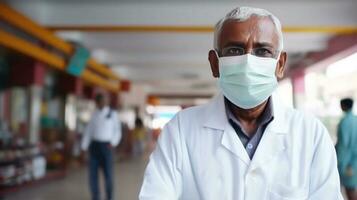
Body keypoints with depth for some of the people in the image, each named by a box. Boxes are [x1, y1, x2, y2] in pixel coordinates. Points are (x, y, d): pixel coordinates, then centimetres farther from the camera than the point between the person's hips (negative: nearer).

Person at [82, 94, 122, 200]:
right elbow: (88, 130, 8)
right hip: (94, 145, 3)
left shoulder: (112, 114, 2)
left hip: (106, 146, -3)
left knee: (108, 174, -2)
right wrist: (84, 146, 0)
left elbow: (117, 131, 5)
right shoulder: (94, 114, 11)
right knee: (93, 173, 0)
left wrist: (113, 143, -10)